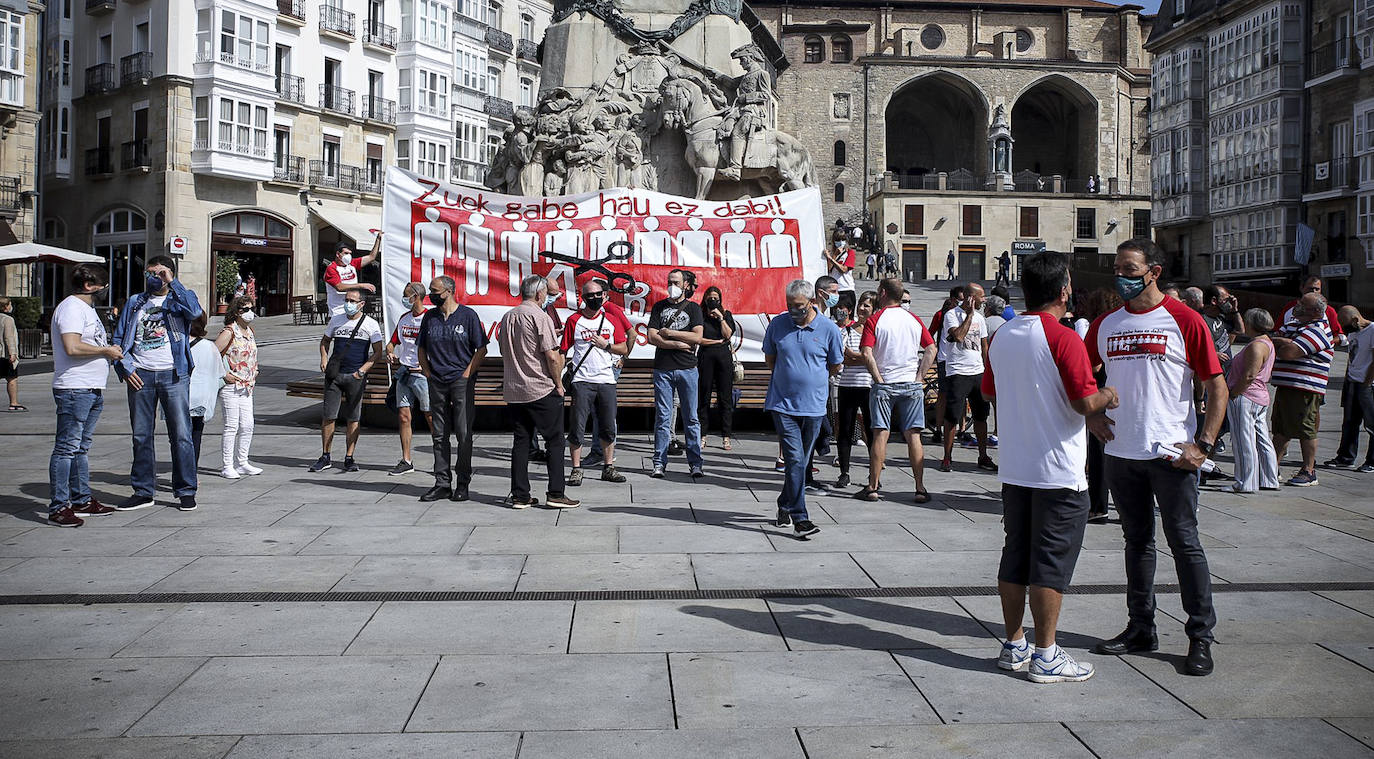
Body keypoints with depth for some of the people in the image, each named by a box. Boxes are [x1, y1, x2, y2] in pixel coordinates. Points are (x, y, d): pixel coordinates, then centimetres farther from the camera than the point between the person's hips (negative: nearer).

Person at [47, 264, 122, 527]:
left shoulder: (86, 308, 21)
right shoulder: (71, 307, -12)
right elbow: (72, 347, -23)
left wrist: (110, 351, 10)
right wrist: (106, 351, -11)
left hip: (92, 390, 10)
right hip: (74, 389, -10)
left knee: (81, 448, 15)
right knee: (66, 448, -8)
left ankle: (82, 500, 23)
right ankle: (58, 508, -5)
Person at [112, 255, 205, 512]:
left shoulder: (180, 299, 8)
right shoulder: (135, 303, 17)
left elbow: (195, 311, -17)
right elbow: (118, 339, 15)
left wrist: (171, 282, -13)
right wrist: (126, 367, 0)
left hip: (173, 375, -3)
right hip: (140, 375, 4)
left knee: (181, 434, -4)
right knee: (141, 436, 7)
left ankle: (186, 491, 3)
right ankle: (143, 492, 15)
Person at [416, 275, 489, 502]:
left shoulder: (468, 315, -2)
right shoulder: (429, 317, 11)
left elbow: (482, 349, -2)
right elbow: (421, 348, 19)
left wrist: (467, 374, -9)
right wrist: (427, 373, 6)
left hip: (462, 381, -4)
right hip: (436, 383, 5)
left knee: (464, 434, -3)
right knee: (439, 435, 6)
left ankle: (463, 484, 5)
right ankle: (442, 483, 12)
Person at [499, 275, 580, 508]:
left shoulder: (507, 317, 11)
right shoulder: (540, 317, -12)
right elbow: (552, 357, -16)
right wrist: (558, 383, -4)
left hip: (513, 390, 7)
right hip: (541, 389, -7)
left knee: (521, 441, 10)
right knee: (554, 441, 2)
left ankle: (520, 496, 10)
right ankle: (556, 494, 0)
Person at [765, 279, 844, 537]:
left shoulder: (829, 329, -3)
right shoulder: (777, 324, 1)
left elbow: (836, 366, 9)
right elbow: (769, 358, 17)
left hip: (813, 406, 1)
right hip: (783, 403, -1)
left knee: (802, 461, 10)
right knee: (794, 459, -11)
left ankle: (785, 505, 30)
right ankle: (799, 517, -10)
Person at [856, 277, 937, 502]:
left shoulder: (874, 320, -5)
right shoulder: (914, 320, 7)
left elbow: (867, 354, -15)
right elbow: (931, 350, 4)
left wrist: (879, 380, -9)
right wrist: (919, 377, 4)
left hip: (884, 385, -3)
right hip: (911, 386, 3)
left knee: (880, 435, 1)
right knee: (913, 436, 4)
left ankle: (872, 487, 5)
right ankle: (920, 489, 3)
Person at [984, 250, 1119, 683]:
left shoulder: (1001, 336, 7)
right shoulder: (1064, 339, -15)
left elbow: (990, 392, 18)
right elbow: (1086, 403, -18)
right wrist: (1108, 396, 3)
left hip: (1014, 469, 7)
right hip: (1059, 472, -7)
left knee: (1015, 558, 12)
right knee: (1051, 564, 0)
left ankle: (1014, 646, 20)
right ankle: (1045, 656, 5)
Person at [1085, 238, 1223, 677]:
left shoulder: (1184, 320, -5)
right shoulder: (1106, 325, 8)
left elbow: (1217, 387, -5)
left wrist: (1203, 444, -12)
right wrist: (1090, 413, 4)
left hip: (1172, 453, -5)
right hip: (1121, 452, 5)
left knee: (1184, 543, 0)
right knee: (1137, 542, 13)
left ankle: (1201, 636, 10)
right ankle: (1141, 628, 23)